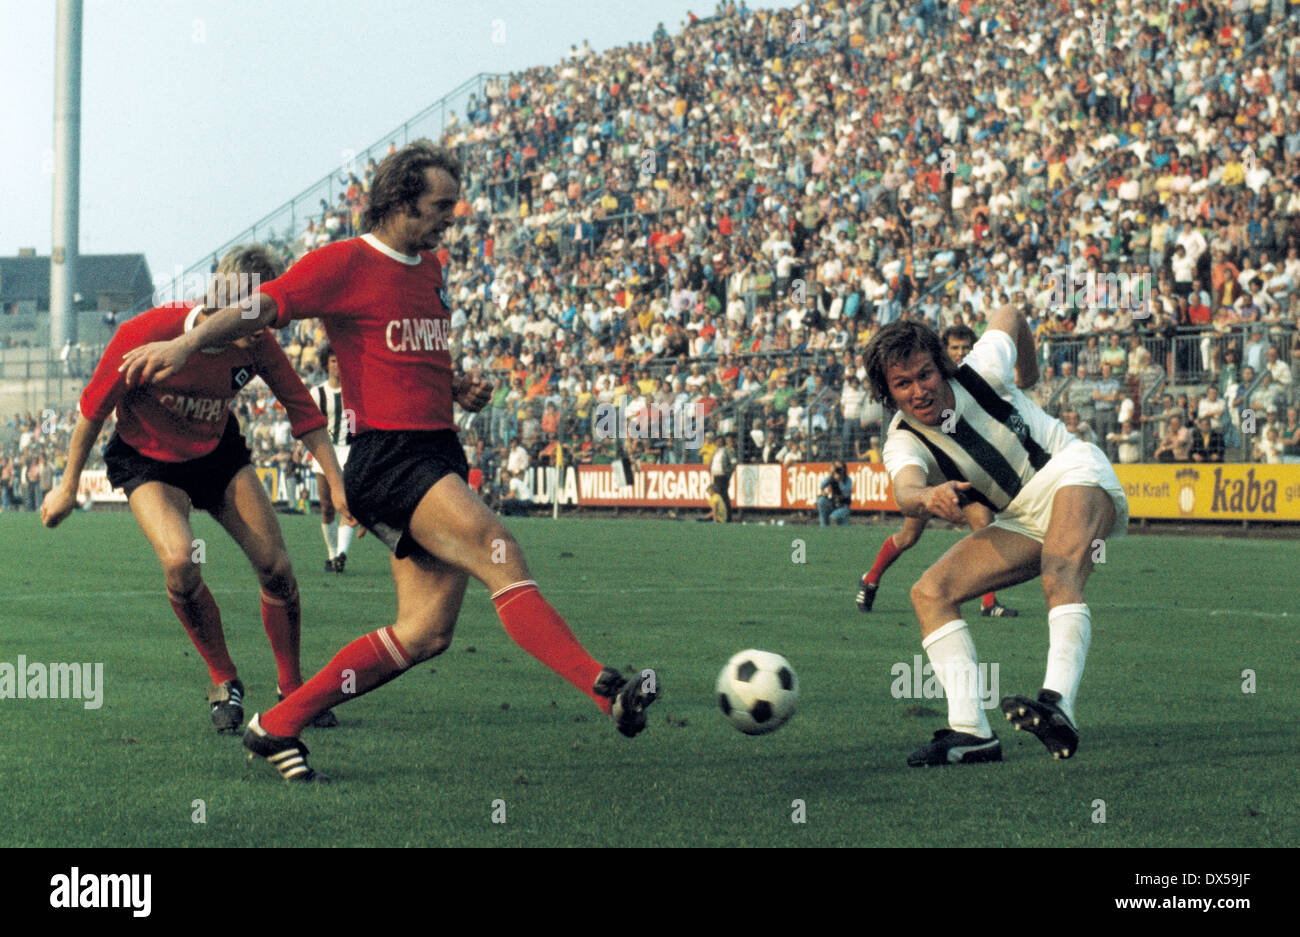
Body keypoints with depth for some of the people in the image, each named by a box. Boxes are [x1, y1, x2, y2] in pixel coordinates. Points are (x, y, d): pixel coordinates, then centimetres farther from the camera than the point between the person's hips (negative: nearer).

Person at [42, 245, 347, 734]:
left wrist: (339, 486, -16)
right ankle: (223, 680, -6)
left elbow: (304, 411, -8)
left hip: (220, 453, 4)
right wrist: (68, 485, -10)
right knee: (180, 561, -29)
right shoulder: (147, 333, -30)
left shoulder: (256, 344, -19)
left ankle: (293, 687, 16)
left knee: (276, 567, -6)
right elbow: (94, 407, -17)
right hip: (147, 460, -4)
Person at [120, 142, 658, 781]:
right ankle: (605, 692, -29)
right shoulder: (345, 263, -5)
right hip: (389, 458, -9)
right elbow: (260, 309, -12)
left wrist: (458, 390, 13)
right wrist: (186, 343, -28)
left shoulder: (430, 268, 20)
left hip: (439, 457, 9)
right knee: (501, 557, -24)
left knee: (425, 633, 2)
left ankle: (278, 726, 11)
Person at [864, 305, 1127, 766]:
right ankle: (971, 731, -19)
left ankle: (1058, 705, -56)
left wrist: (1028, 371, 28)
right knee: (929, 593, -10)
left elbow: (1009, 315, 11)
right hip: (1021, 521, 5)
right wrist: (928, 497, -59)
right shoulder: (903, 444, -10)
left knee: (1061, 576, -35)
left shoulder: (981, 372, -11)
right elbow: (904, 491, -35)